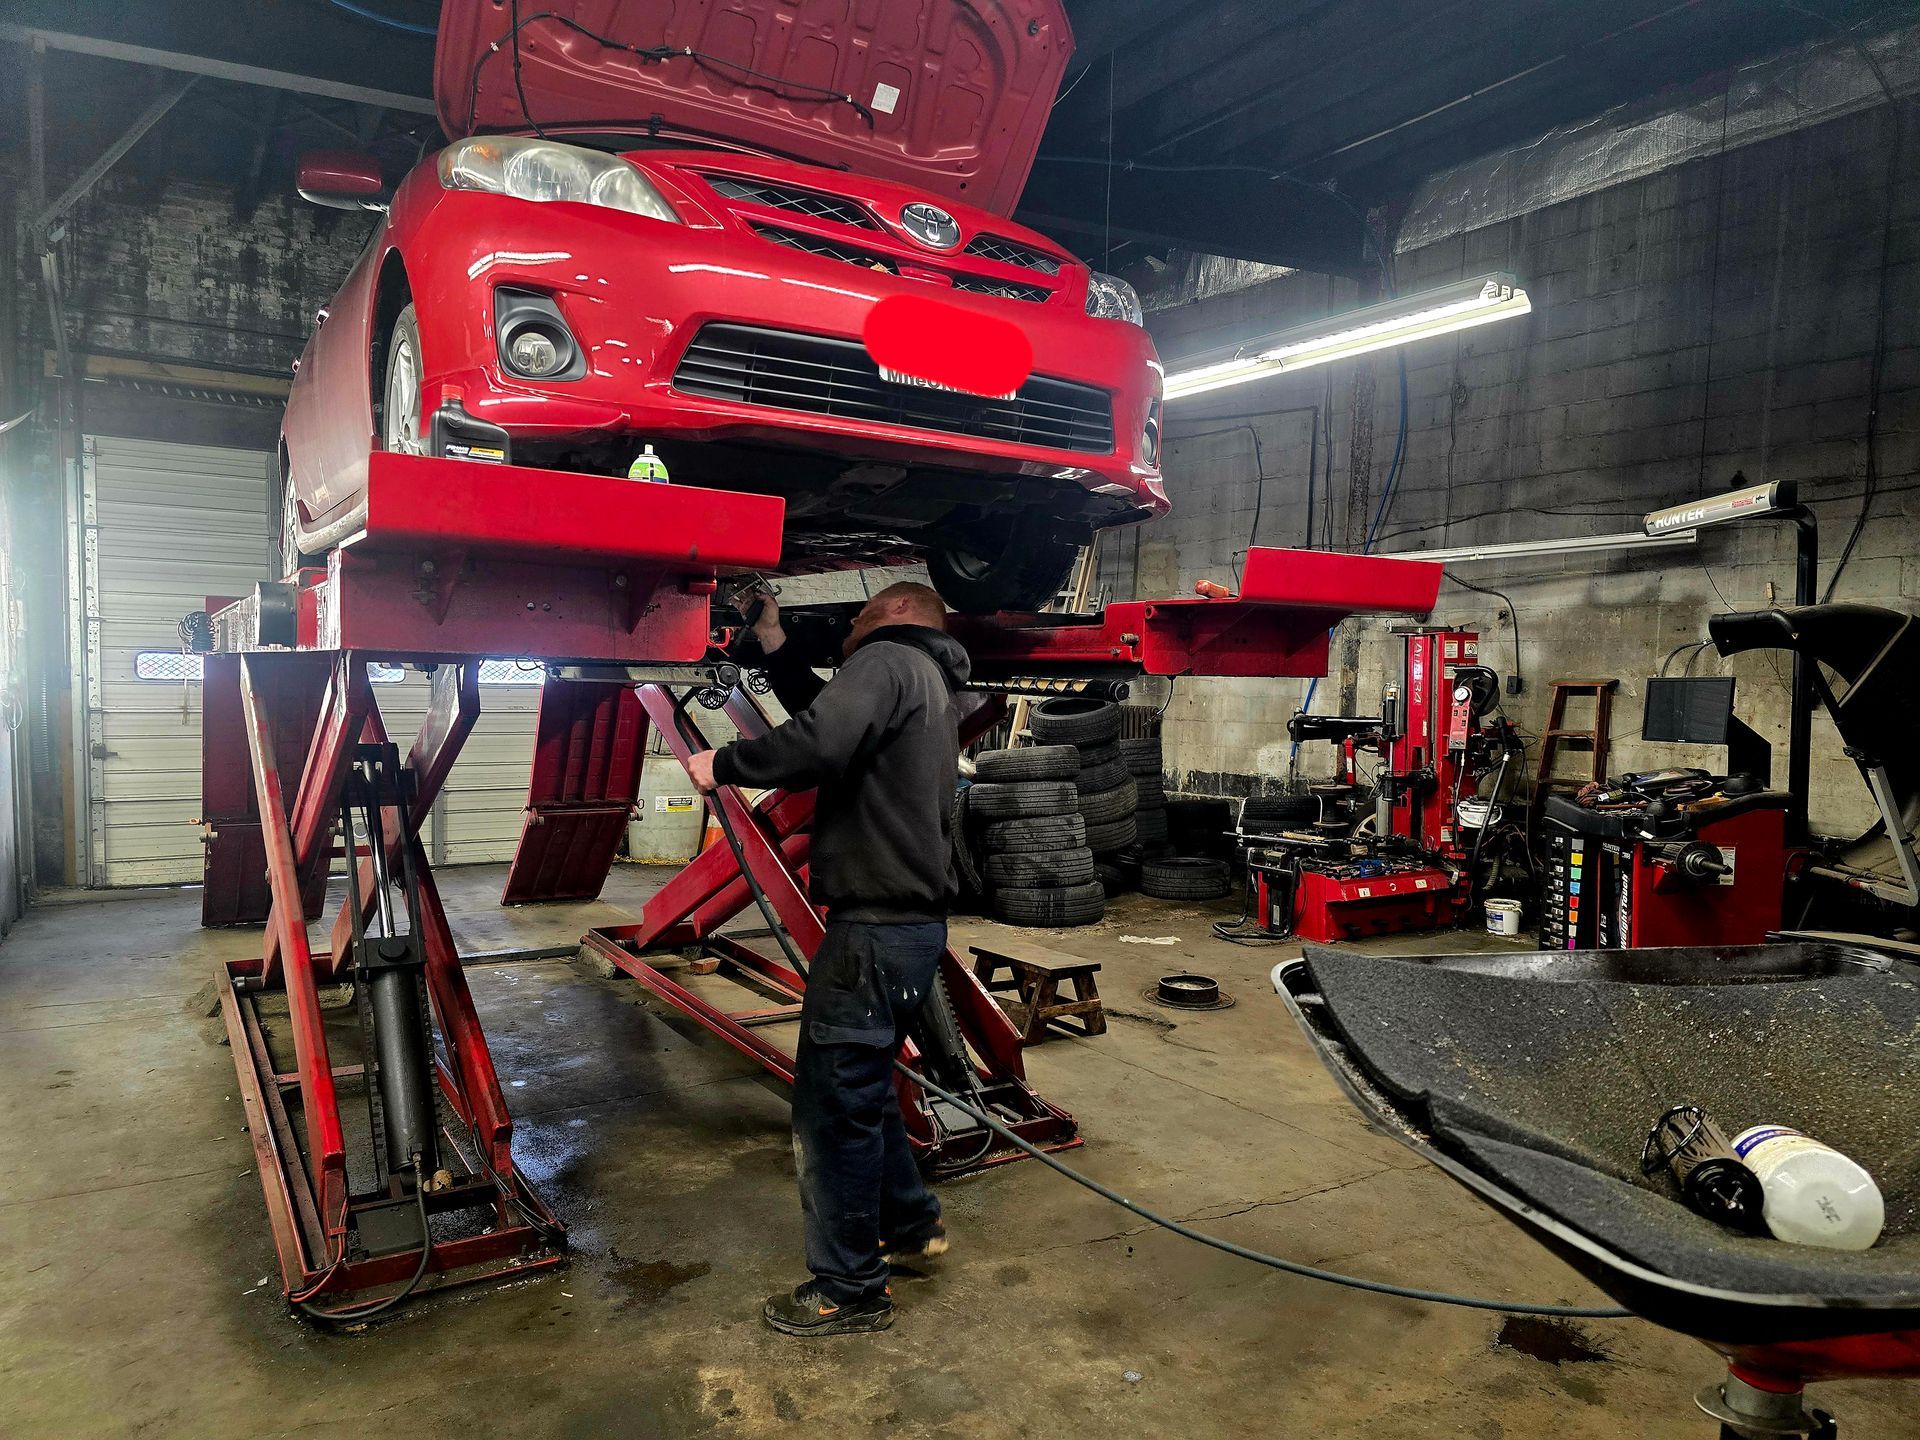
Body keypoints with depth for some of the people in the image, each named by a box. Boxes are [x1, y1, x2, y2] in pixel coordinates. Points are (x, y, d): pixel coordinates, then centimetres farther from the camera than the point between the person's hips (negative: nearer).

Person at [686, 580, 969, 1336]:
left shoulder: (888, 660, -11)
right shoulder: (928, 682, 20)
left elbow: (818, 744, -28)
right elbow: (832, 717, 29)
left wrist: (723, 763, -13)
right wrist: (774, 644, 27)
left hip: (876, 927, -10)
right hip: (914, 924, 10)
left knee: (833, 1107, 1)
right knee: (860, 1087, 25)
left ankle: (849, 1291, 14)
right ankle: (910, 1223, 39)